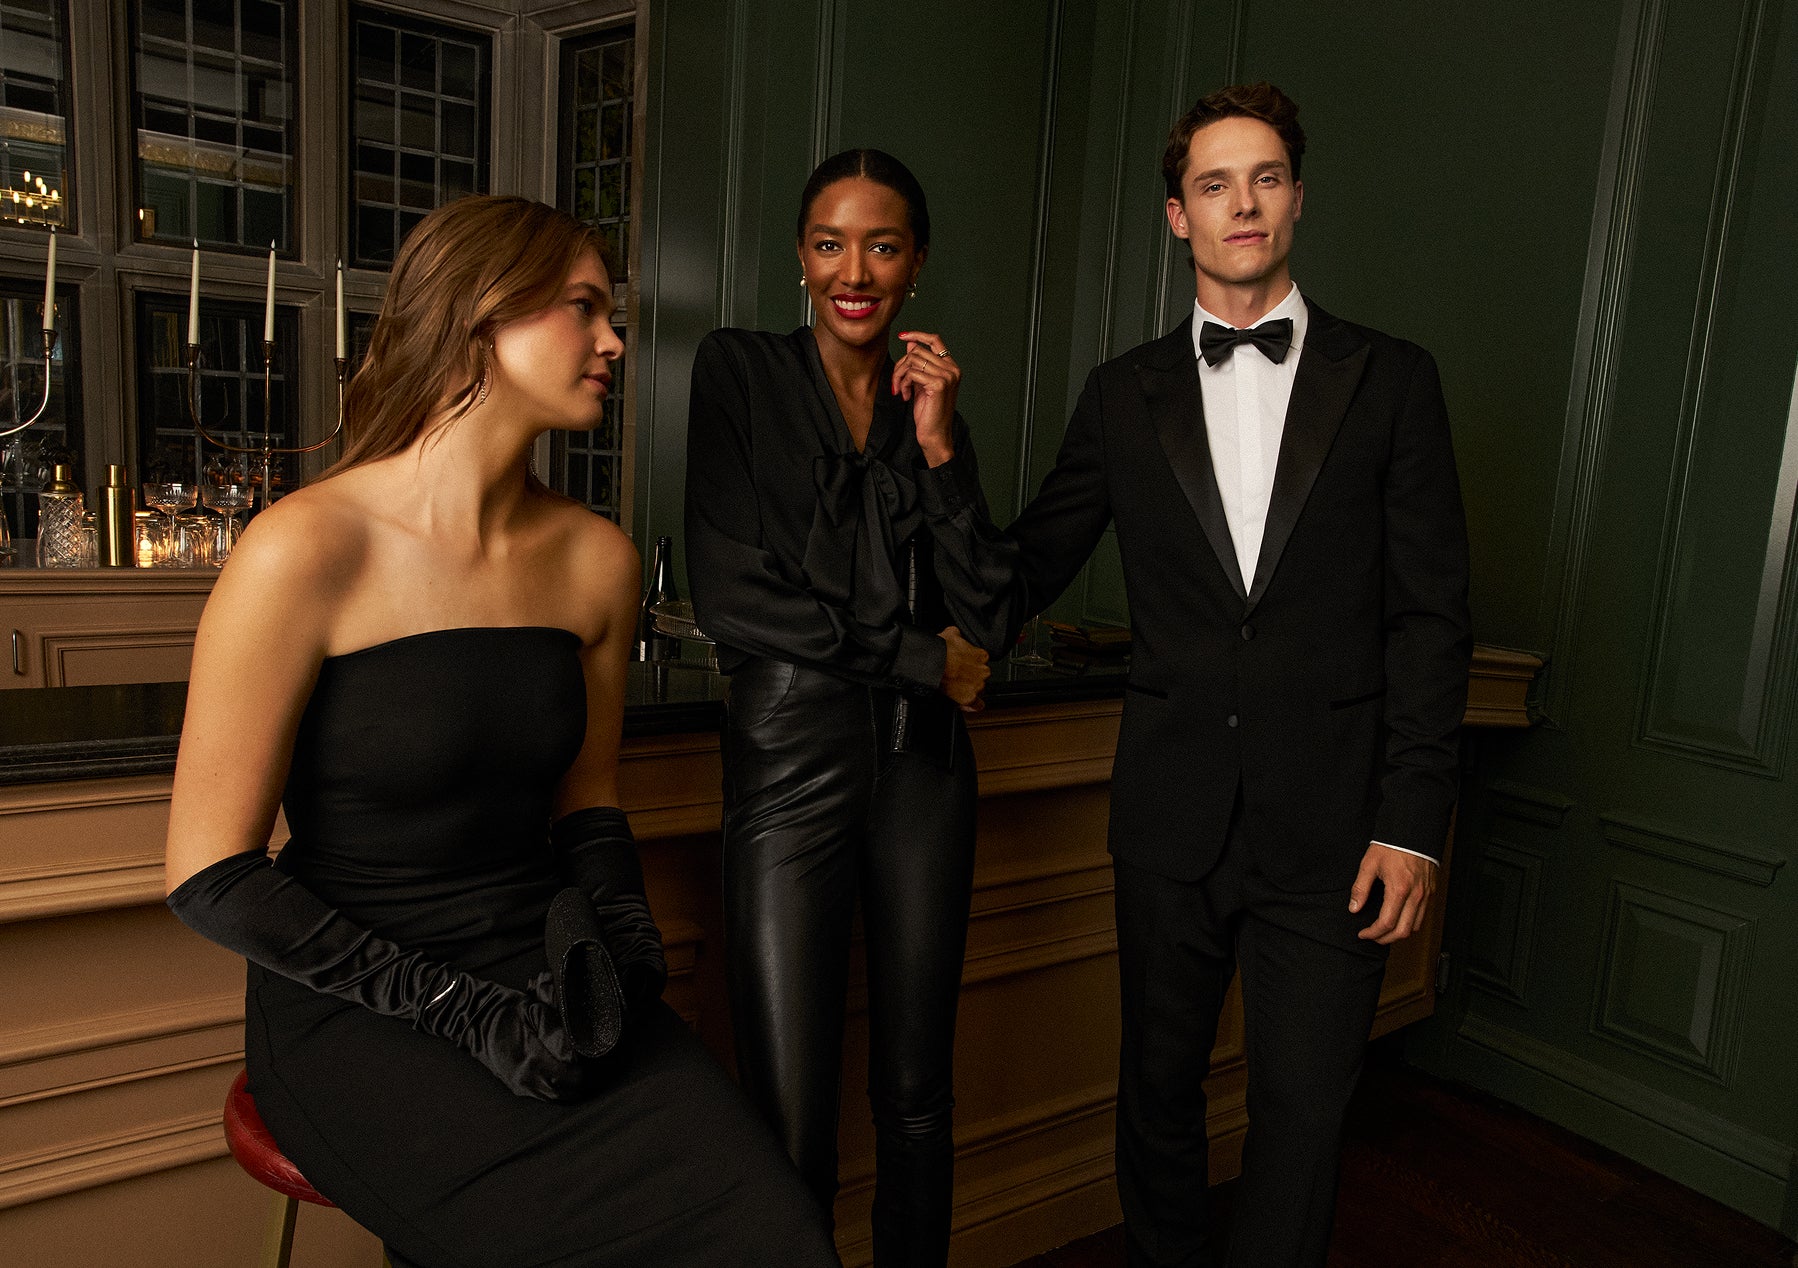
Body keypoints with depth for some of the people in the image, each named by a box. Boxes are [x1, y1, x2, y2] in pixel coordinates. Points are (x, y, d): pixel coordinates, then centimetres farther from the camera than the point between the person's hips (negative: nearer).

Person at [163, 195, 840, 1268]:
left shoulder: (599, 561, 4)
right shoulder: (308, 549, -12)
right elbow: (211, 874, -10)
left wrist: (625, 937, -4)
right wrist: (468, 1011, -15)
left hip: (545, 972, 5)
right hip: (358, 1013, -4)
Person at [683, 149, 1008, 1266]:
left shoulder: (932, 402, 13)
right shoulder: (741, 370, 2)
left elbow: (987, 619, 4)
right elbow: (730, 598, -8)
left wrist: (941, 447, -5)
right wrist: (924, 659, -4)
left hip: (924, 764, 4)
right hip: (791, 758, -3)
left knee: (918, 1102, 13)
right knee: (790, 1139, 0)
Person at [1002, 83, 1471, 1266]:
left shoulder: (1390, 379, 3)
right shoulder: (1125, 394, 7)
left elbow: (1432, 613, 0)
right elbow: (1031, 569, 8)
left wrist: (1412, 820, -5)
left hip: (1332, 823, -1)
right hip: (1173, 814, 2)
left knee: (1306, 1110, 6)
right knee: (1158, 1086, 16)